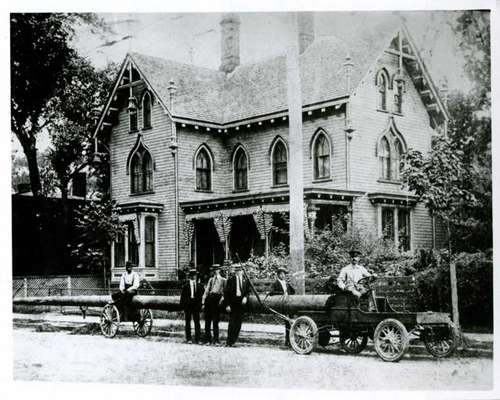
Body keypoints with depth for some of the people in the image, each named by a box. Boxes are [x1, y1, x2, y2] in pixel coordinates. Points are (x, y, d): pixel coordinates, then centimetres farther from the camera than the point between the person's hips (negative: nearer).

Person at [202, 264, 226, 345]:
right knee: (207, 321, 4)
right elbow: (206, 291, 16)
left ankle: (216, 341, 1)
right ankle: (208, 340, 10)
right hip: (209, 298, 3)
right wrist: (203, 303, 10)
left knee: (215, 321, -4)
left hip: (217, 299, -3)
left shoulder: (223, 280, 7)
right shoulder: (211, 279, 16)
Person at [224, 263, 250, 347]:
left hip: (241, 305, 3)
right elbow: (226, 293, -2)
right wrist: (227, 305, -9)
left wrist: (245, 297, -7)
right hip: (232, 305, -3)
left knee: (238, 325, 3)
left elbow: (248, 292, 15)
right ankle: (228, 343, 1)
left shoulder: (245, 281, 8)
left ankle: (233, 342, 10)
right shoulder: (231, 279, -1)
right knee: (232, 324, -5)